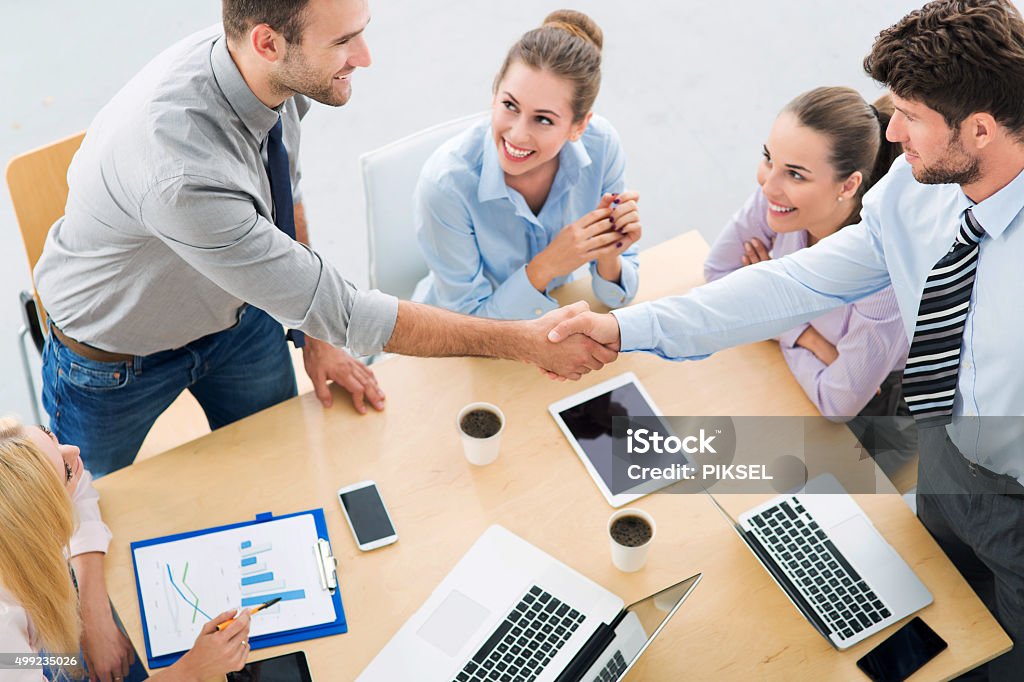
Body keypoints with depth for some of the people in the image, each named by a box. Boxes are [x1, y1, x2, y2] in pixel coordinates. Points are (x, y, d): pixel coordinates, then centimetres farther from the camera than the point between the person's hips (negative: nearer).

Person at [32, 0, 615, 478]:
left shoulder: (279, 74, -23)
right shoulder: (184, 176, -46)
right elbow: (343, 313, -37)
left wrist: (317, 336, 2)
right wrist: (525, 342, -32)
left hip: (235, 309, 6)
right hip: (116, 359, -5)